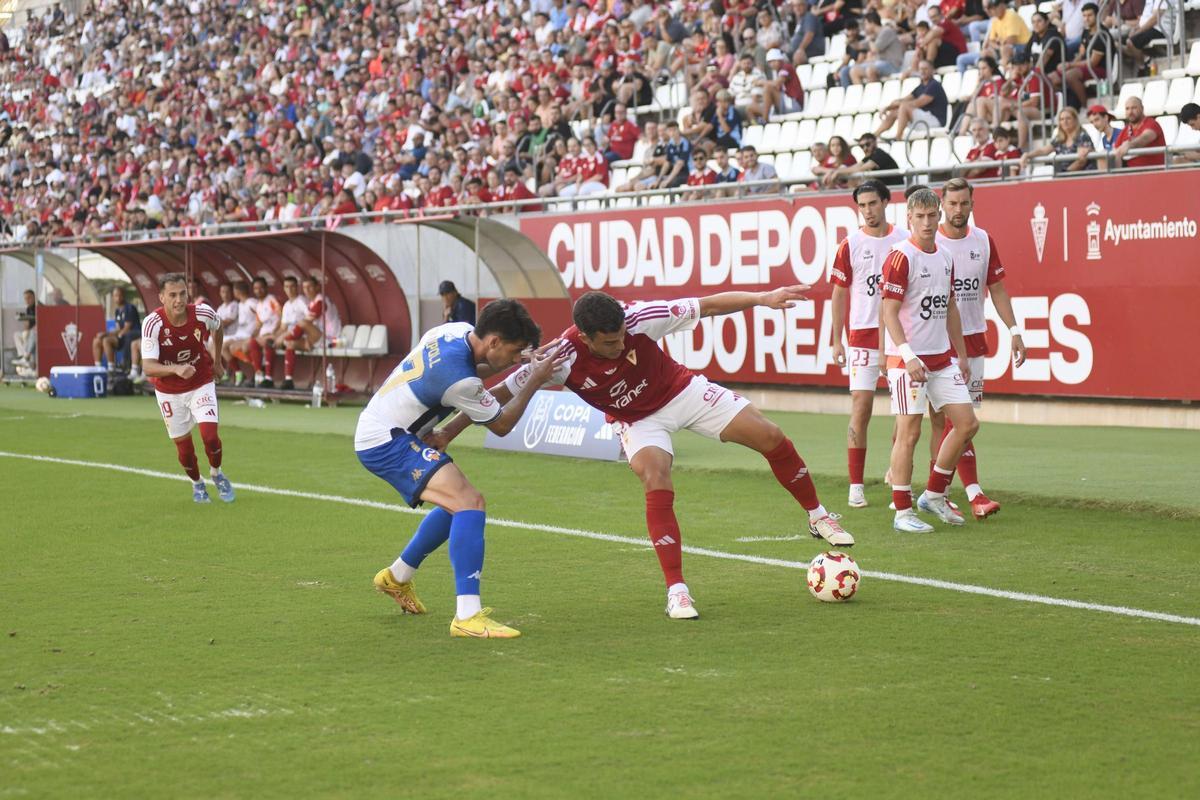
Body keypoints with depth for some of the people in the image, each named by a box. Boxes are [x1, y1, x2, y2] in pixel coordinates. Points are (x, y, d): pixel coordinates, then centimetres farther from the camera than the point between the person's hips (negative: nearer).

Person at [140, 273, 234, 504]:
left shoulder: (204, 313, -20)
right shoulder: (152, 324, -27)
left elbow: (217, 328, 6)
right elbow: (148, 367, -32)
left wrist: (216, 356, 16)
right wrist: (176, 369, -48)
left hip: (201, 385, 0)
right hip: (169, 392, 0)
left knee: (210, 435, -15)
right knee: (183, 445, 7)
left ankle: (217, 474, 17)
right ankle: (197, 484, 38)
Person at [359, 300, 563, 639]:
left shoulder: (459, 330, -2)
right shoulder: (458, 379, -27)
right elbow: (501, 425, -10)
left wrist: (522, 365, 11)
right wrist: (535, 379, -6)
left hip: (376, 431, 10)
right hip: (386, 442, -10)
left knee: (457, 503, 24)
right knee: (470, 503, -22)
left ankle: (396, 577, 42)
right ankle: (468, 616, -29)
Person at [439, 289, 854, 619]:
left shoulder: (639, 319, -31)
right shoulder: (563, 359, -31)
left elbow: (709, 305, -23)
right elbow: (503, 392, -23)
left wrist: (761, 298, -32)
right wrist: (447, 432, -26)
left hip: (684, 391, 2)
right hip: (637, 421, -1)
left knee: (770, 437, -5)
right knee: (657, 483, -29)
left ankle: (817, 516, 19)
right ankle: (677, 592, -20)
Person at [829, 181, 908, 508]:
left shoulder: (905, 240, 5)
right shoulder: (850, 245, 0)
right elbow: (839, 294, 5)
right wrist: (837, 340, 1)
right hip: (862, 335, -2)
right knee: (860, 410, -6)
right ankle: (855, 487, 0)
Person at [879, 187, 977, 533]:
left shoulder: (945, 257, 12)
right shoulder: (901, 256, -11)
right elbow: (889, 312, -15)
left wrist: (961, 355, 21)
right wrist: (909, 356, -23)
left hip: (942, 358, 7)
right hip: (908, 359, -7)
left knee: (967, 423, 4)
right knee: (909, 432, -6)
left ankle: (934, 495, 18)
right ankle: (903, 513, 1)